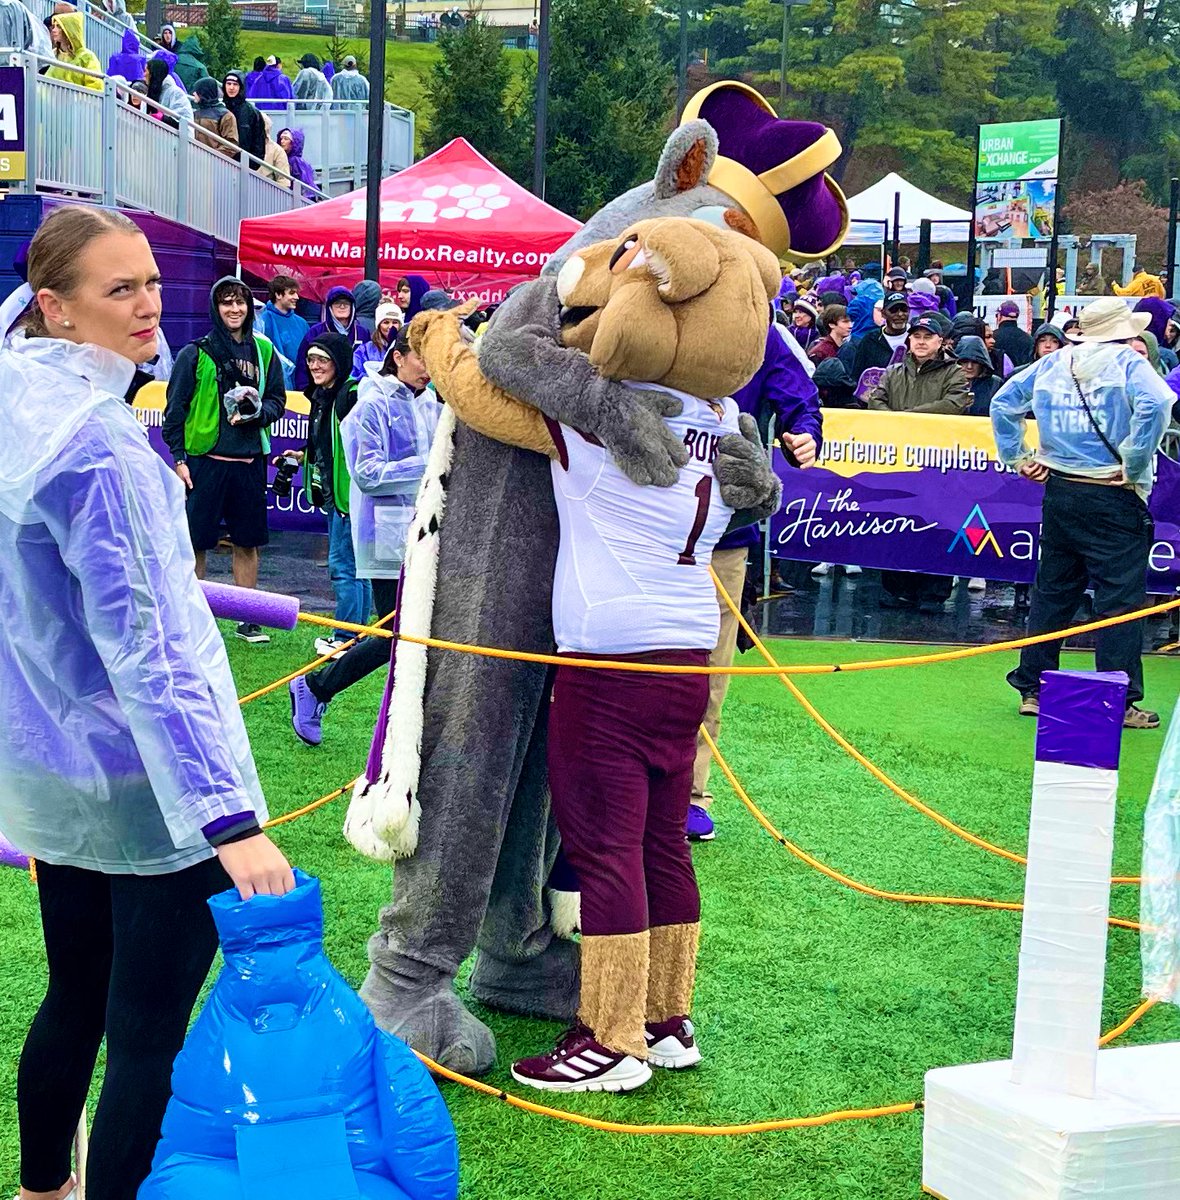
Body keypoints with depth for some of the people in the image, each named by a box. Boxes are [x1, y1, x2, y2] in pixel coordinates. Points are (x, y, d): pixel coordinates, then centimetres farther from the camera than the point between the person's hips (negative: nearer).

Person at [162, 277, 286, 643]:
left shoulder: (263, 351, 9)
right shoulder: (196, 353, -1)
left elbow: (278, 401, 14)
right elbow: (175, 408, 0)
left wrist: (257, 412, -8)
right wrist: (178, 458, -5)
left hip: (249, 462, 3)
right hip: (204, 460, -3)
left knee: (248, 542, 9)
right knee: (195, 542, 0)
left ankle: (247, 619, 18)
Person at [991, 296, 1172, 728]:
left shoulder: (1052, 364, 10)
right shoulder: (1127, 363, -7)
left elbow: (1003, 403, 15)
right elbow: (1154, 405, -25)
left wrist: (1019, 458, 14)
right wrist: (1134, 466, -17)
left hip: (1059, 493, 6)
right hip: (1111, 499, -6)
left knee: (1052, 592, 14)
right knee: (1120, 599, -2)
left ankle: (1032, 689, 19)